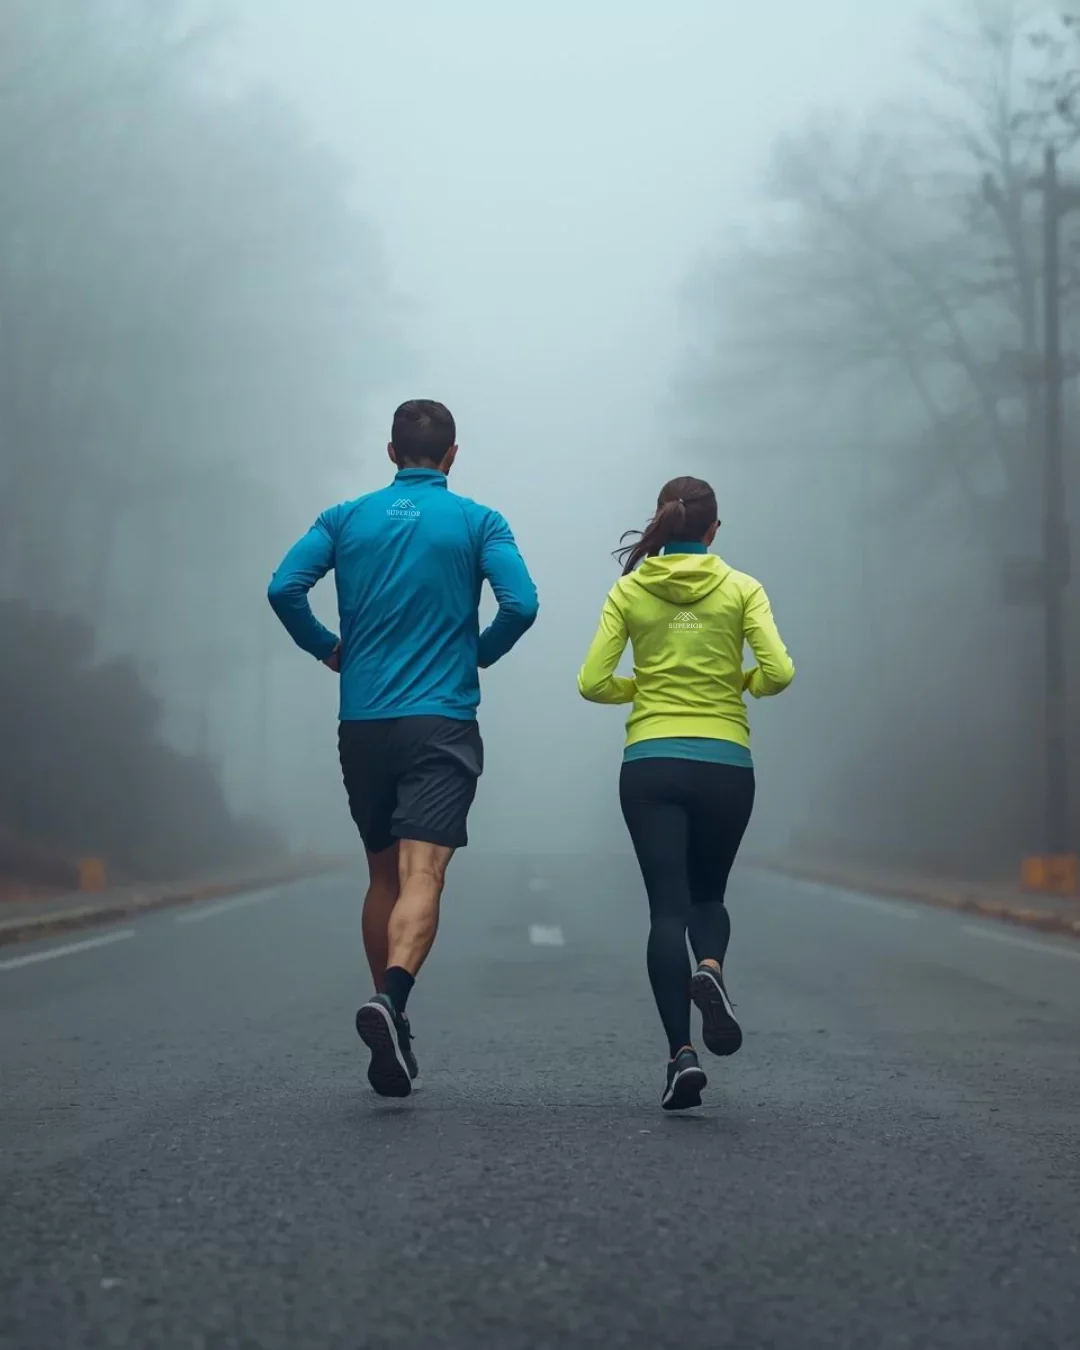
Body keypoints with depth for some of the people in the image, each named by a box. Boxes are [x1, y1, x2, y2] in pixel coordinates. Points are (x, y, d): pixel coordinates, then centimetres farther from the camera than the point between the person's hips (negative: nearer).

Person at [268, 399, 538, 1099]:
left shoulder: (345, 519, 8)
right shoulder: (478, 522, 2)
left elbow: (284, 589, -4)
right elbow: (521, 603, -11)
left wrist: (328, 649, 11)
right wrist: (480, 652, 8)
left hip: (361, 723, 3)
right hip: (441, 722, -3)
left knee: (385, 875, 16)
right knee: (422, 874, -12)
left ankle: (393, 1036, 20)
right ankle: (392, 996, -38)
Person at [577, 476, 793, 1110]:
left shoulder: (629, 590, 3)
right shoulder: (740, 589, 0)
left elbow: (593, 683, -2)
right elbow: (779, 672, -9)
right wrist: (742, 684, 11)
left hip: (650, 766, 0)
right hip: (725, 765, 0)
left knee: (667, 907, 1)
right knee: (708, 895, 18)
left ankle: (682, 1052, -13)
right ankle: (710, 969, -16)